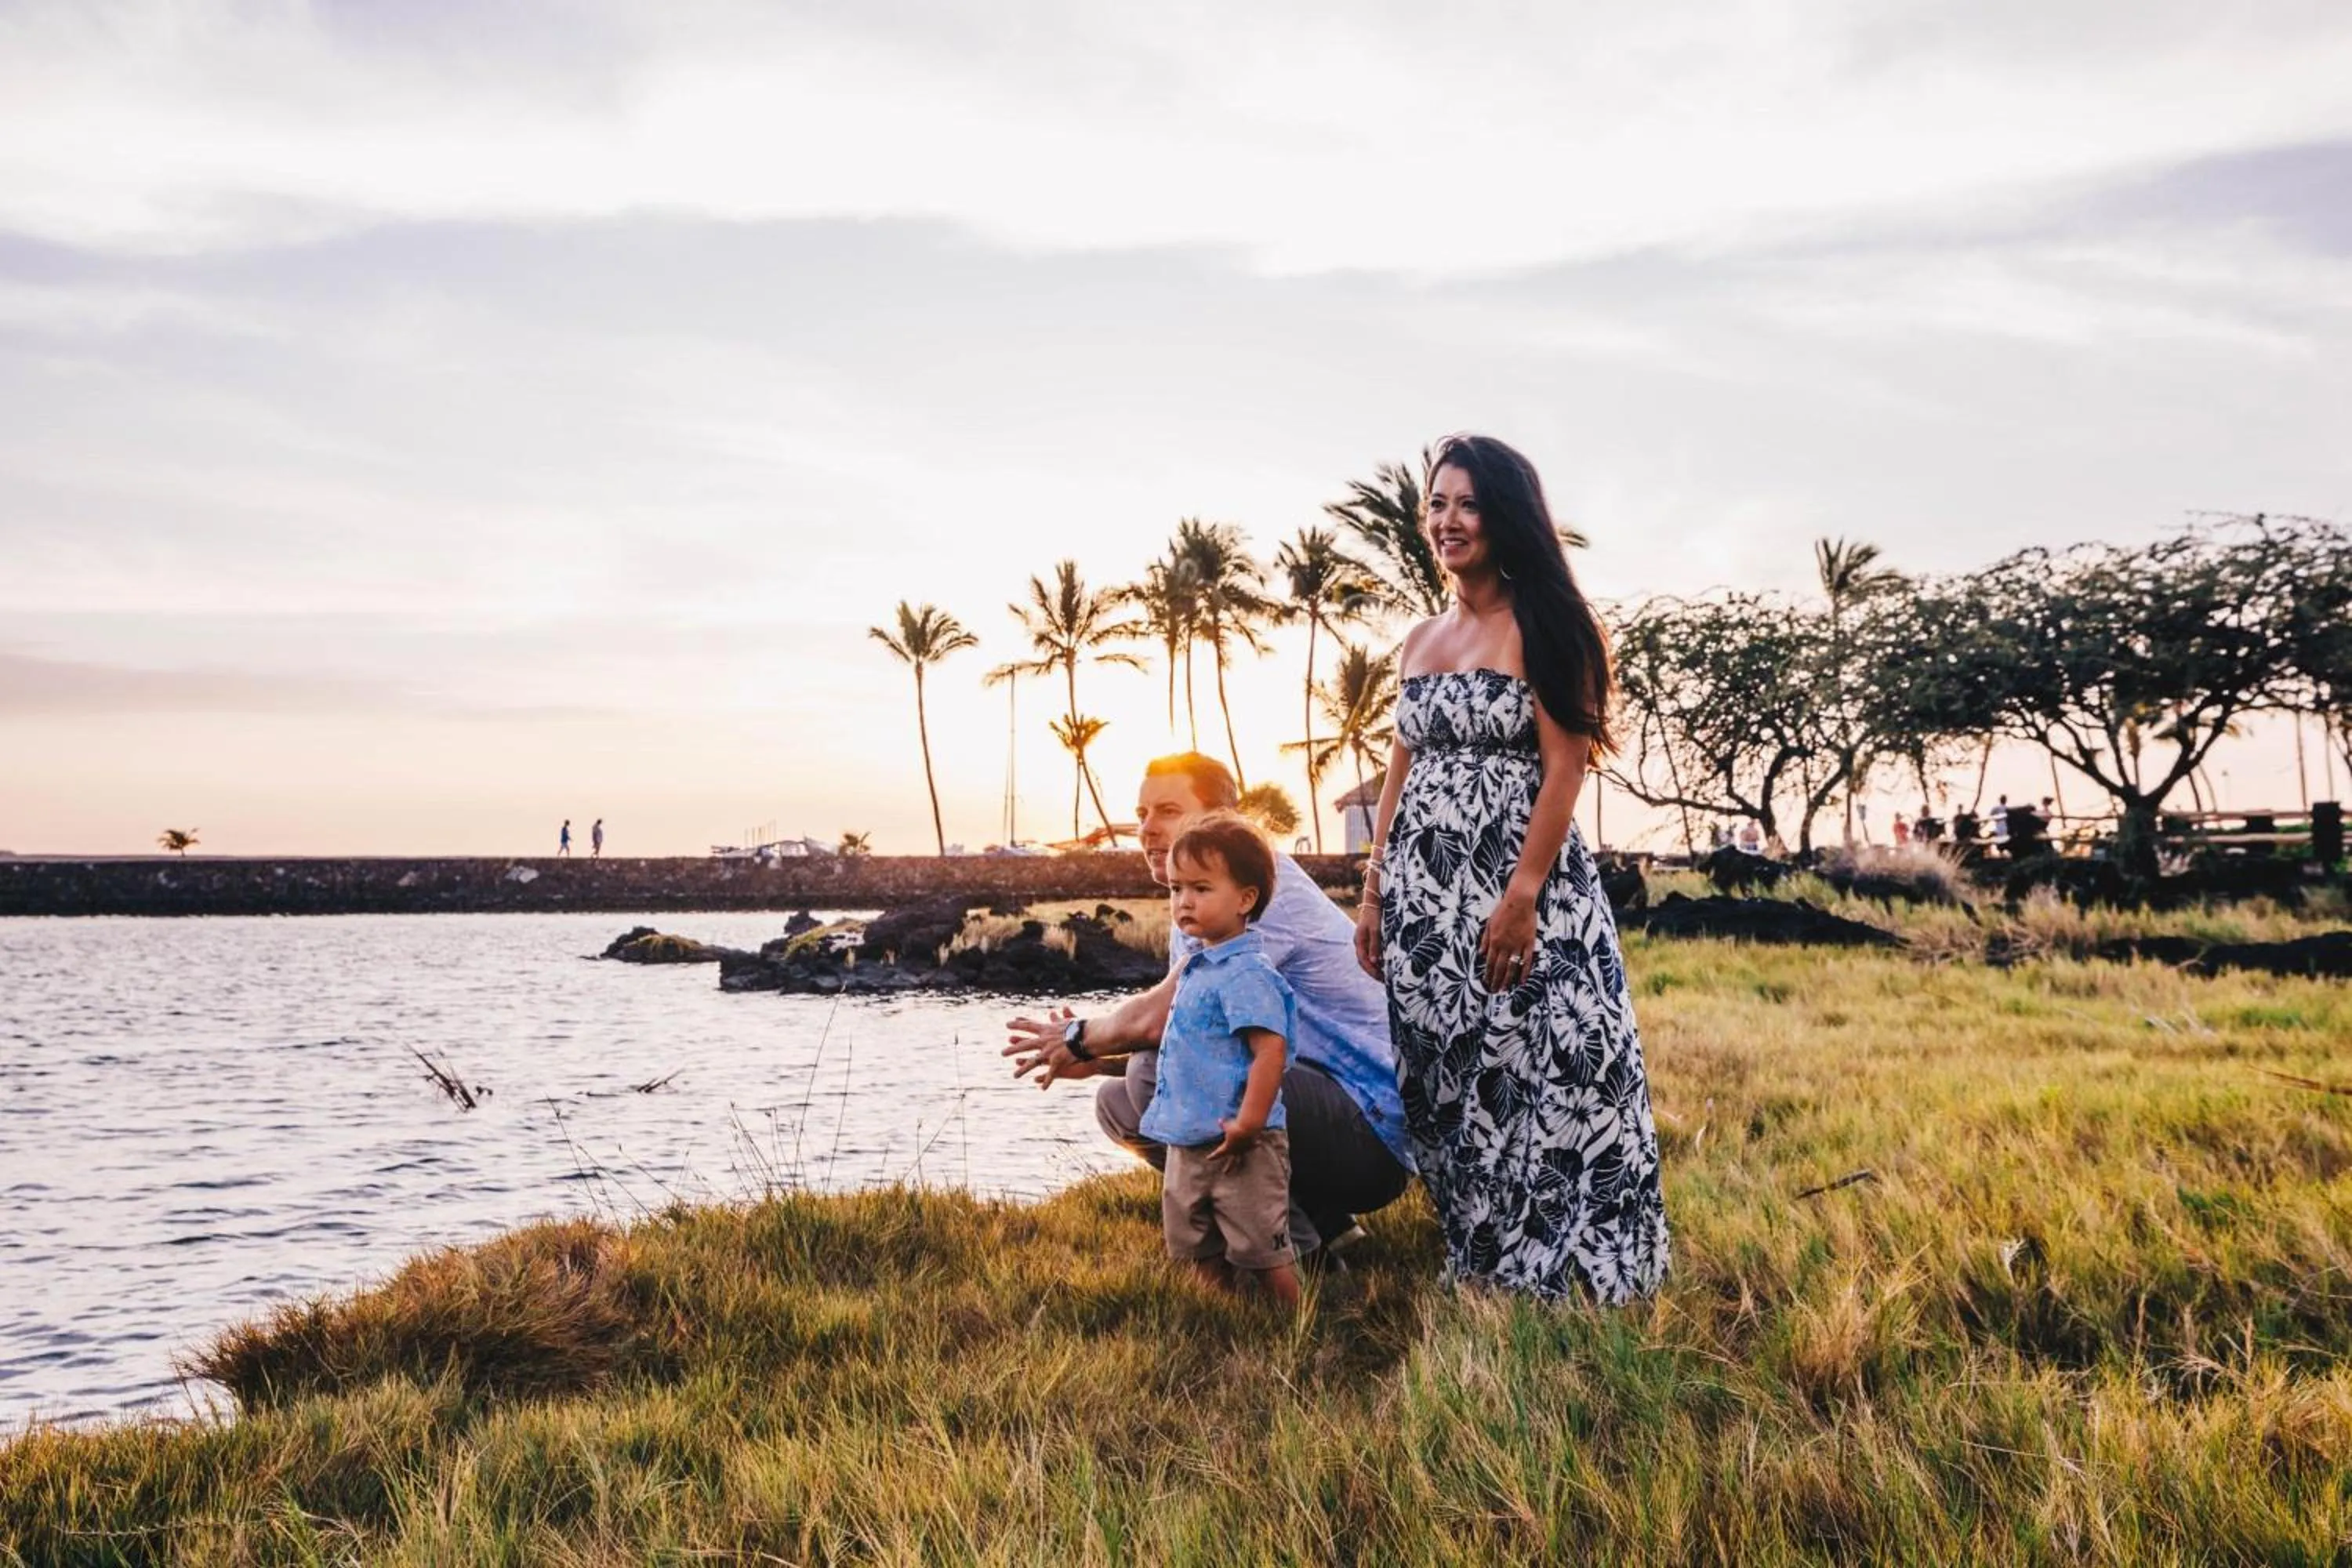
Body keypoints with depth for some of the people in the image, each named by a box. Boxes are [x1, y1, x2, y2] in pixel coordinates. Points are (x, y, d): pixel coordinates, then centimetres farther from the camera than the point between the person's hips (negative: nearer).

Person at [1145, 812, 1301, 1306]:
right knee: (1203, 1256, 17)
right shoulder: (1197, 968, 11)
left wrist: (1248, 1125, -27)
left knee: (1262, 1255, 0)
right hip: (1189, 1145, 10)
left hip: (1239, 1151, -10)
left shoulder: (1246, 973, -19)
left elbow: (1270, 1049, -26)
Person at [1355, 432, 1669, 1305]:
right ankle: (1480, 1259, 22)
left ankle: (1562, 1267, 7)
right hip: (1423, 888, 6)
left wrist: (1523, 894, -20)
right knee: (1444, 1075, 9)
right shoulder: (1420, 640, 14)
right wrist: (1373, 892, 11)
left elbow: (1565, 766, -12)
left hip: (1519, 880, -6)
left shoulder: (1545, 626, -4)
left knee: (1543, 1066, -7)